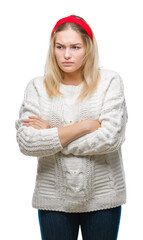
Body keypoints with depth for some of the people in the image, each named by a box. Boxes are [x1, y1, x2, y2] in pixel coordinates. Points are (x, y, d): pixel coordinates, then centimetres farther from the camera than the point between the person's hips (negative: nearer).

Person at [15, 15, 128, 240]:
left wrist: (51, 134, -11)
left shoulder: (110, 81, -5)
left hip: (102, 197, 0)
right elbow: (26, 142, -12)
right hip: (54, 199, 1)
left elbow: (111, 138, -16)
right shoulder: (37, 86, -1)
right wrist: (85, 126, -15)